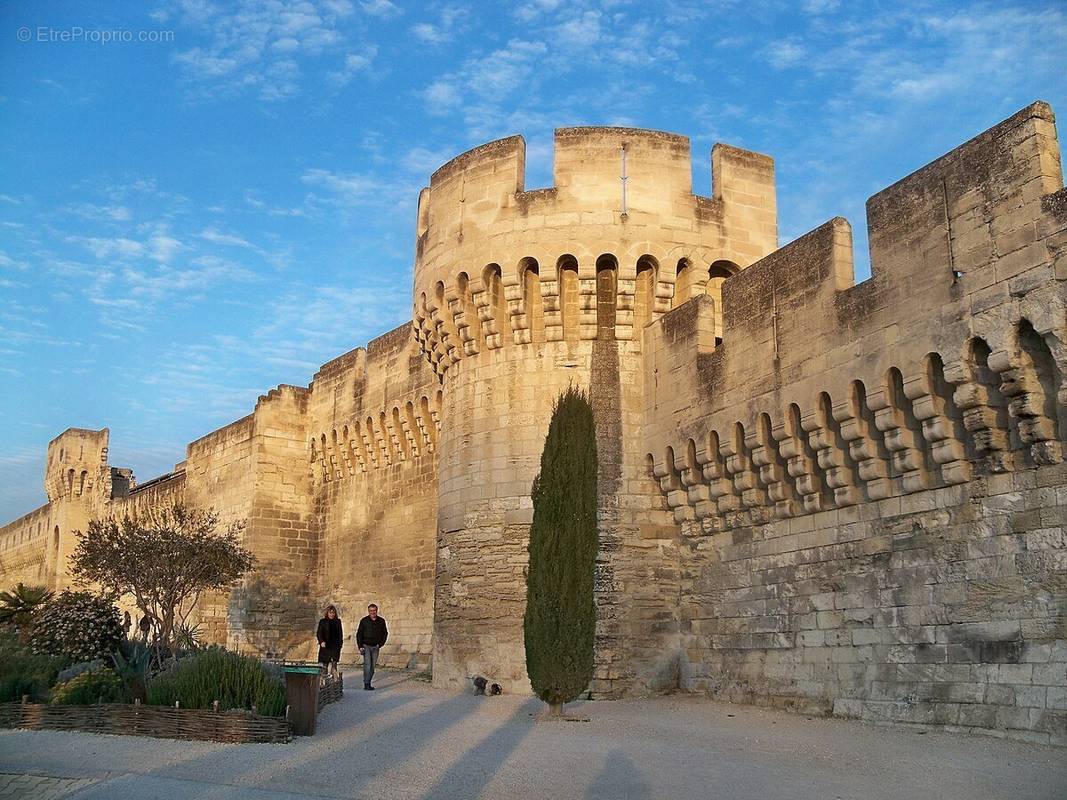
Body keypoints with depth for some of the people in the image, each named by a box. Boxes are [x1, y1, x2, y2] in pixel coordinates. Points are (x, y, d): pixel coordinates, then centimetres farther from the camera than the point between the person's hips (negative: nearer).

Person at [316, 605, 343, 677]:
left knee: (334, 663, -12)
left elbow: (340, 633, 16)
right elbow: (319, 633, -2)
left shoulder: (338, 621, 12)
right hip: (325, 646, -1)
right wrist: (321, 641, -18)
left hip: (335, 646, 1)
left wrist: (340, 643, 7)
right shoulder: (322, 622, 3)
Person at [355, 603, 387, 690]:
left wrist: (381, 644, 3)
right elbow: (359, 634, 0)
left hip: (375, 647, 3)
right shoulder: (364, 621, -3)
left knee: (373, 666, 5)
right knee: (367, 665, -14)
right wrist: (360, 646, -8)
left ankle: (369, 683, 14)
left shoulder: (381, 621, 3)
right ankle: (366, 684, -14)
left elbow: (385, 633, 13)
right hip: (366, 646, -3)